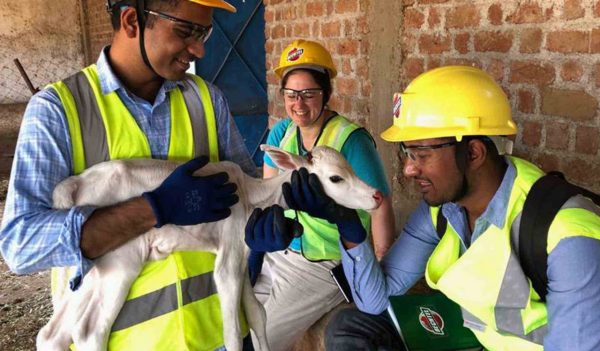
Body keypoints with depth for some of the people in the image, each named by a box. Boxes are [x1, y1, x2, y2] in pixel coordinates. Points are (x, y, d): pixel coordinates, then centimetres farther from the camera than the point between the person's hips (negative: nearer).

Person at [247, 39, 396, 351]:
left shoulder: (351, 140, -19)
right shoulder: (281, 132, 1)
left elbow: (381, 209, -18)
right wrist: (255, 249, 1)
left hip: (326, 266, -6)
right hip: (280, 252, 6)